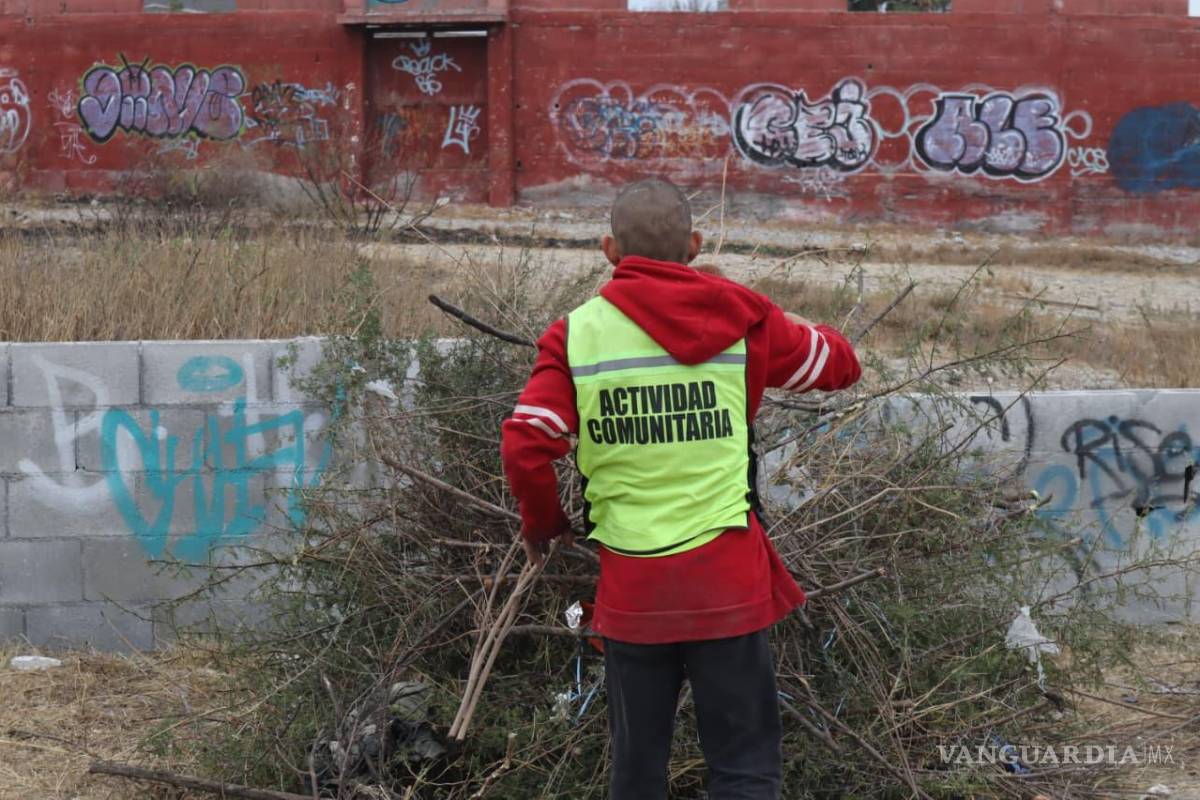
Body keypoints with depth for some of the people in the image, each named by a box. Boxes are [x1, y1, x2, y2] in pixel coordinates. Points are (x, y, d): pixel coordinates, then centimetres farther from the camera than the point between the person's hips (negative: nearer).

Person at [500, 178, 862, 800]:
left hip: (630, 585, 1)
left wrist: (542, 523, 8)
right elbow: (840, 364, 13)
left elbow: (525, 445, -11)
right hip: (726, 580, -1)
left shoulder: (576, 334, -3)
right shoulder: (741, 319, -1)